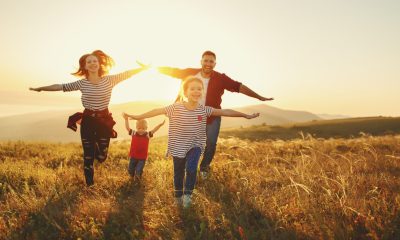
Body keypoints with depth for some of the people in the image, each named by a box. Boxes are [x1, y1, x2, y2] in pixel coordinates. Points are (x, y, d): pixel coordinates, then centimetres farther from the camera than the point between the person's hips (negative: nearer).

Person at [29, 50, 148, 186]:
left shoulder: (109, 80, -4)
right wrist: (40, 88, 7)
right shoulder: (82, 83, -2)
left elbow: (127, 74, -2)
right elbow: (61, 87, 3)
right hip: (87, 121, 0)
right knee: (88, 157, 4)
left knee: (102, 156, 4)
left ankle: (97, 146, 41)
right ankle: (90, 185, 23)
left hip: (104, 121, 0)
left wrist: (144, 67, -3)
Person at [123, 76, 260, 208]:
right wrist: (138, 117, -11)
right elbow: (157, 111, -10)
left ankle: (188, 194, 6)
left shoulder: (204, 110, -10)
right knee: (178, 173, 13)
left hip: (195, 146, 0)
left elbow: (225, 112, -8)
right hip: (178, 147, 0)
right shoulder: (176, 108, -15)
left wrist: (246, 115, -5)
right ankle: (178, 196, 41)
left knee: (191, 169, -21)